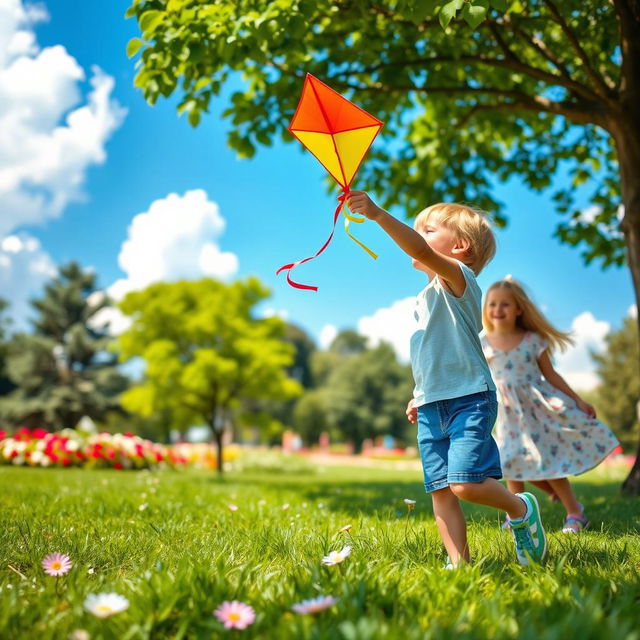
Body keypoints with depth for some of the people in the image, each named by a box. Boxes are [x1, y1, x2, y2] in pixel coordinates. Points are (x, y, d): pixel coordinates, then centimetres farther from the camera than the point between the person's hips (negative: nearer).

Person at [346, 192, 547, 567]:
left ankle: (521, 509, 10)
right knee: (441, 491, 2)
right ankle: (460, 562, 8)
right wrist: (420, 396, 21)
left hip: (469, 398, -8)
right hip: (431, 408, 8)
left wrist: (378, 214, -31)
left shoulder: (457, 276, -5)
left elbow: (421, 252, -25)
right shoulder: (424, 298, 21)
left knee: (465, 483, -17)